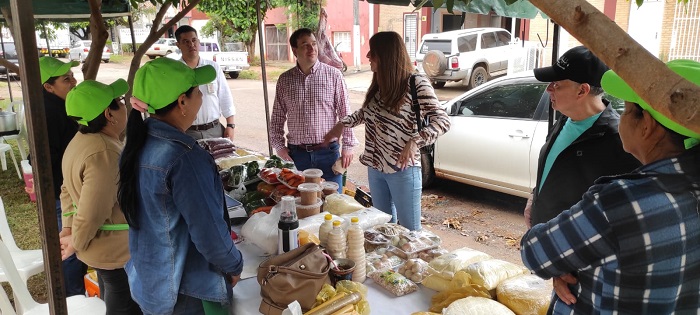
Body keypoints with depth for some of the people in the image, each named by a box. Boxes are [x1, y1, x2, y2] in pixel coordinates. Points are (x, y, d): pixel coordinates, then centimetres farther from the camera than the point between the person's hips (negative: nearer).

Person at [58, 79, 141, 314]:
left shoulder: (81, 140, 2)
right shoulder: (105, 153, -30)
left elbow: (69, 190, 10)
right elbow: (91, 214, -29)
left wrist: (69, 231, 7)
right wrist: (77, 244, -13)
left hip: (102, 244, 10)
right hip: (117, 250, -9)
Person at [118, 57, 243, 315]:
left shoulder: (137, 144, -3)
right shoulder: (184, 158, -29)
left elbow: (145, 215, 8)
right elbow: (209, 232, -25)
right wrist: (234, 265, -8)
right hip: (187, 292, -7)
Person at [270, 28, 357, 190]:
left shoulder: (333, 75, -2)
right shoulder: (284, 80, 5)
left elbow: (345, 113, -2)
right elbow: (277, 117, 11)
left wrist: (348, 146, -5)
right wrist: (279, 146, 3)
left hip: (328, 152, -2)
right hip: (296, 154, 2)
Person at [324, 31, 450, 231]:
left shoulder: (416, 84, -14)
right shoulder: (378, 83, 6)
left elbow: (442, 121, -19)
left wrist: (415, 141, -33)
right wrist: (342, 124, 15)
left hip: (402, 169, -7)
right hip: (375, 168, 7)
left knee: (410, 230, 4)